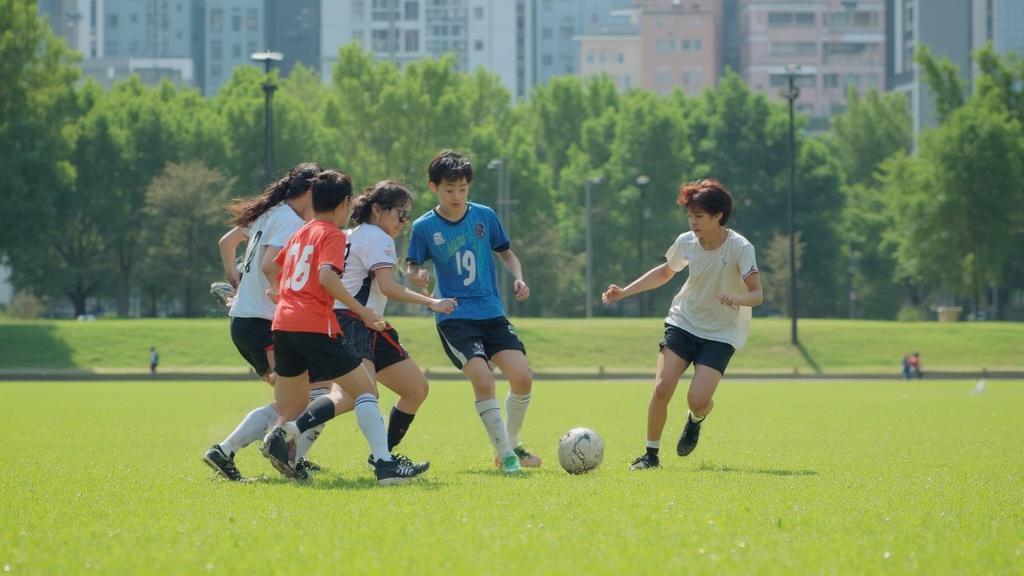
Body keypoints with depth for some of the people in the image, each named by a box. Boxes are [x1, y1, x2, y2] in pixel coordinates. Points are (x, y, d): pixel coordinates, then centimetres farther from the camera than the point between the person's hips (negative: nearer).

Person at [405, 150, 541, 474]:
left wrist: (518, 278, -2)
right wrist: (416, 277, -19)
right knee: (483, 379, -22)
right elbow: (412, 267, 4)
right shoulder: (424, 227, -3)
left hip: (492, 313, 3)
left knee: (522, 377, -9)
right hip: (453, 317, -3)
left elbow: (506, 253, 16)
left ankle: (511, 445, 15)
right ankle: (505, 454, -11)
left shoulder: (484, 216, 4)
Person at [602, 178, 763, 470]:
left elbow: (756, 294, -21)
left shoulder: (740, 248, -19)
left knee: (698, 400, -17)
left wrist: (737, 299, -44)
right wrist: (624, 292, 8)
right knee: (662, 387, -14)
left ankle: (695, 422, 22)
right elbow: (664, 272, 15)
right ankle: (651, 454, 3)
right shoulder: (686, 242, -5)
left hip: (721, 333, -3)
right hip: (683, 322, 3)